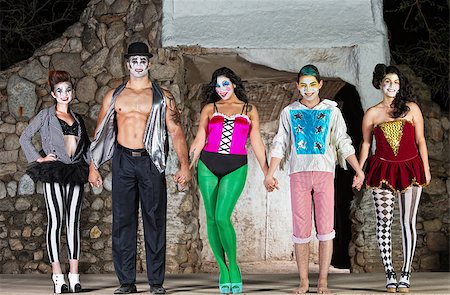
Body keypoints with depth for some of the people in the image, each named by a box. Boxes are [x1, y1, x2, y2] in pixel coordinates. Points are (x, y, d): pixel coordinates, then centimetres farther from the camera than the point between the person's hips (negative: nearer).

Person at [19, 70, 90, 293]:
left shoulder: (77, 119, 19)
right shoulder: (46, 115, 7)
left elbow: (86, 145, 25)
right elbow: (25, 138, 4)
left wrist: (88, 166, 9)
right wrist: (38, 158, -5)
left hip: (75, 172, 4)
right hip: (53, 172, -4)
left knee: (73, 221, 0)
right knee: (55, 220, -8)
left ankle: (74, 275, 0)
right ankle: (58, 276, -9)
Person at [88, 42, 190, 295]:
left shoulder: (163, 97, 7)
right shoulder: (114, 96, 12)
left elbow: (176, 132, 1)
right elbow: (101, 133, 14)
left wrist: (184, 165, -10)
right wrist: (93, 167, 8)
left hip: (151, 162, -1)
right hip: (123, 161, 2)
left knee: (155, 221, -1)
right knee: (123, 221, 0)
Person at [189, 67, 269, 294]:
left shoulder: (249, 110, 12)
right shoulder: (209, 109, 12)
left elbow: (256, 142, 12)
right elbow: (199, 140, 9)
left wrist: (267, 173, 8)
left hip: (235, 168, -2)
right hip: (208, 166, 2)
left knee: (222, 217, -17)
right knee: (211, 219, 1)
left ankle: (233, 266, -1)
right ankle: (223, 269, 10)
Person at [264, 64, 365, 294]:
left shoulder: (331, 111, 8)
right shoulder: (289, 112, 9)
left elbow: (344, 143, 8)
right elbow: (279, 145, 9)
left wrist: (358, 170, 0)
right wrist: (270, 174, -1)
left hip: (324, 172, 0)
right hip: (298, 174, 0)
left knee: (325, 228, -3)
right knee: (301, 230, 0)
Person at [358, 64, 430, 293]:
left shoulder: (411, 109, 4)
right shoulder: (372, 113, 5)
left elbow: (420, 141, 7)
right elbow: (365, 143, 12)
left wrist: (426, 169, 4)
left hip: (410, 169, 0)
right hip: (383, 170, 0)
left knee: (408, 222, 0)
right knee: (384, 223, -2)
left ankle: (405, 275, 6)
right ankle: (390, 275, 6)